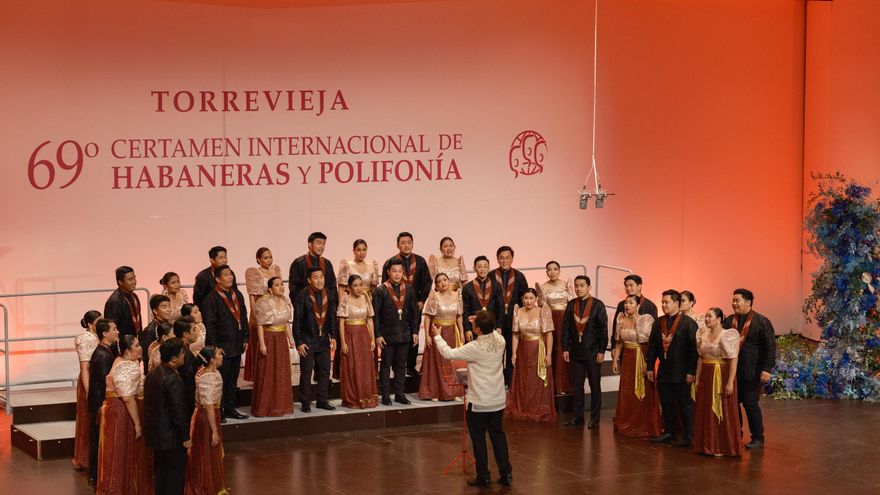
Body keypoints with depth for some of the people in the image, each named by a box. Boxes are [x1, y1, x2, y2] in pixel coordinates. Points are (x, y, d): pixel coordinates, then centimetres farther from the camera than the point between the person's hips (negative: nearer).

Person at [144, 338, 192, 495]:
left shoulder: (153, 374, 5)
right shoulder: (173, 380, -23)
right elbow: (178, 410, -22)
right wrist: (186, 437, -14)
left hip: (156, 433, 9)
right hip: (171, 435, -9)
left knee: (161, 470, 18)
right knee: (176, 472, 2)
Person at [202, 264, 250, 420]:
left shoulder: (237, 295, 10)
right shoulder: (212, 298, -12)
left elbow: (243, 318, 17)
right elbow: (210, 324, -14)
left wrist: (245, 339, 11)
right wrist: (215, 346, -17)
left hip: (236, 345, 7)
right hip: (222, 346, -7)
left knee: (232, 379, 13)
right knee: (221, 380, -1)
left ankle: (230, 409, 21)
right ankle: (218, 411, 7)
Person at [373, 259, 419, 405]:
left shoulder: (409, 289, 5)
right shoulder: (381, 290, -6)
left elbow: (414, 311, 10)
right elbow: (375, 314, -6)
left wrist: (415, 332, 5)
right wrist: (377, 335, -10)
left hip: (404, 334, 3)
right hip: (387, 334, -3)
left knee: (401, 365, 9)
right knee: (386, 365, 4)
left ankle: (400, 394, 16)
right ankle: (385, 395, 9)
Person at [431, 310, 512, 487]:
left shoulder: (475, 348, -22)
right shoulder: (500, 340, -5)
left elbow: (448, 353, -14)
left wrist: (437, 336, 0)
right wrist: (484, 322, 24)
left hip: (479, 402, -6)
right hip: (498, 400, 6)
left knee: (478, 438, 7)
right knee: (498, 434, 15)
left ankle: (483, 477, 12)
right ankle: (506, 473, 15)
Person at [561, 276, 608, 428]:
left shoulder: (598, 305, -6)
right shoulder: (571, 305, 5)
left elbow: (603, 329, -7)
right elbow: (565, 327, 8)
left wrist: (601, 351, -10)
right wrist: (565, 348, 3)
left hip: (593, 352, -4)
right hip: (576, 352, 4)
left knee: (595, 385, 5)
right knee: (576, 385, 6)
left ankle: (594, 418, 13)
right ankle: (578, 416, 14)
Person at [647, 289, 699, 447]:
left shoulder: (688, 323, -9)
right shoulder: (658, 323, 9)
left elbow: (694, 348, -12)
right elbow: (652, 346, 13)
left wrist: (691, 371, -15)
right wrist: (650, 367, 8)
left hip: (681, 373, -6)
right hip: (663, 371, 6)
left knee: (685, 404, 2)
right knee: (666, 404, 11)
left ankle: (688, 436, 9)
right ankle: (669, 432, 21)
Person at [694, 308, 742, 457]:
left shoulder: (728, 335, -12)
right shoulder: (703, 334, 8)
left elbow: (733, 360, -16)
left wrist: (730, 382, -21)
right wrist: (697, 379, 10)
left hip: (722, 376, -7)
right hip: (706, 376, 7)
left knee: (723, 412, 1)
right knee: (706, 412, 10)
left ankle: (724, 447, 10)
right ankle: (709, 445, 20)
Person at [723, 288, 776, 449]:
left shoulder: (761, 322, -6)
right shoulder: (729, 321, 9)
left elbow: (770, 347, -9)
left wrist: (767, 369, -16)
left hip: (752, 373, -5)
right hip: (732, 371, 5)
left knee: (750, 404, -3)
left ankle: (758, 439, 9)